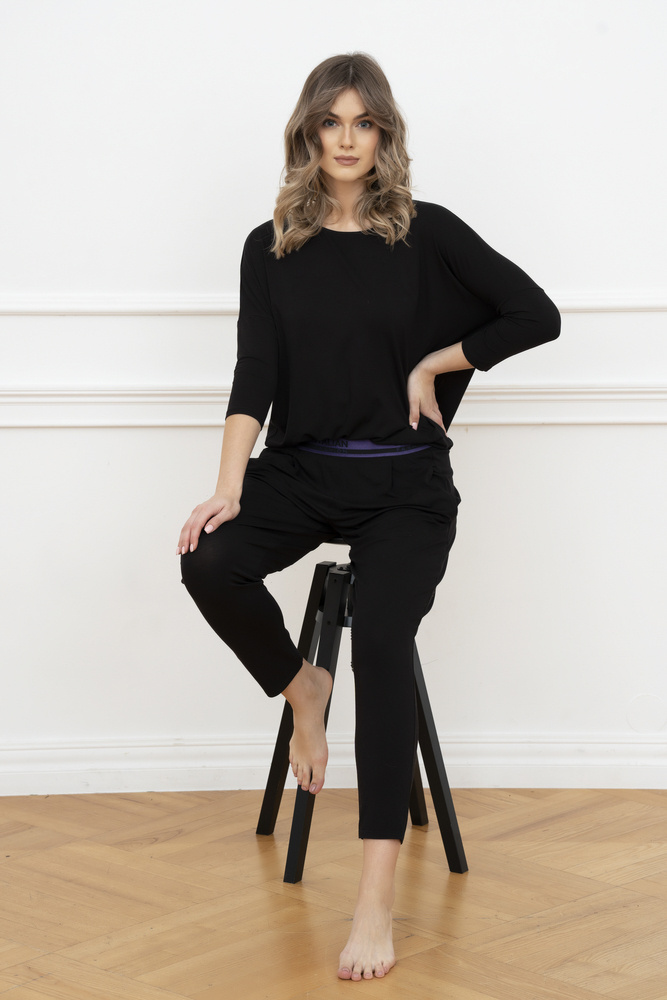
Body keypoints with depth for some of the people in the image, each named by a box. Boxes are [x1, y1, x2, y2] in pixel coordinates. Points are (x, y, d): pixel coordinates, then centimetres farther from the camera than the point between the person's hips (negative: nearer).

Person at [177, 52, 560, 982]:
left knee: (382, 638, -27)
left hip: (404, 483, -2)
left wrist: (433, 365, -3)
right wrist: (230, 488, -16)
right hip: (303, 470, 3)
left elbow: (537, 316, -1)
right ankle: (299, 686, 5)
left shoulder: (428, 233, -1)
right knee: (210, 564, -29)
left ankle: (377, 901, -29)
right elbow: (254, 377, -3)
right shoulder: (271, 248, 5)